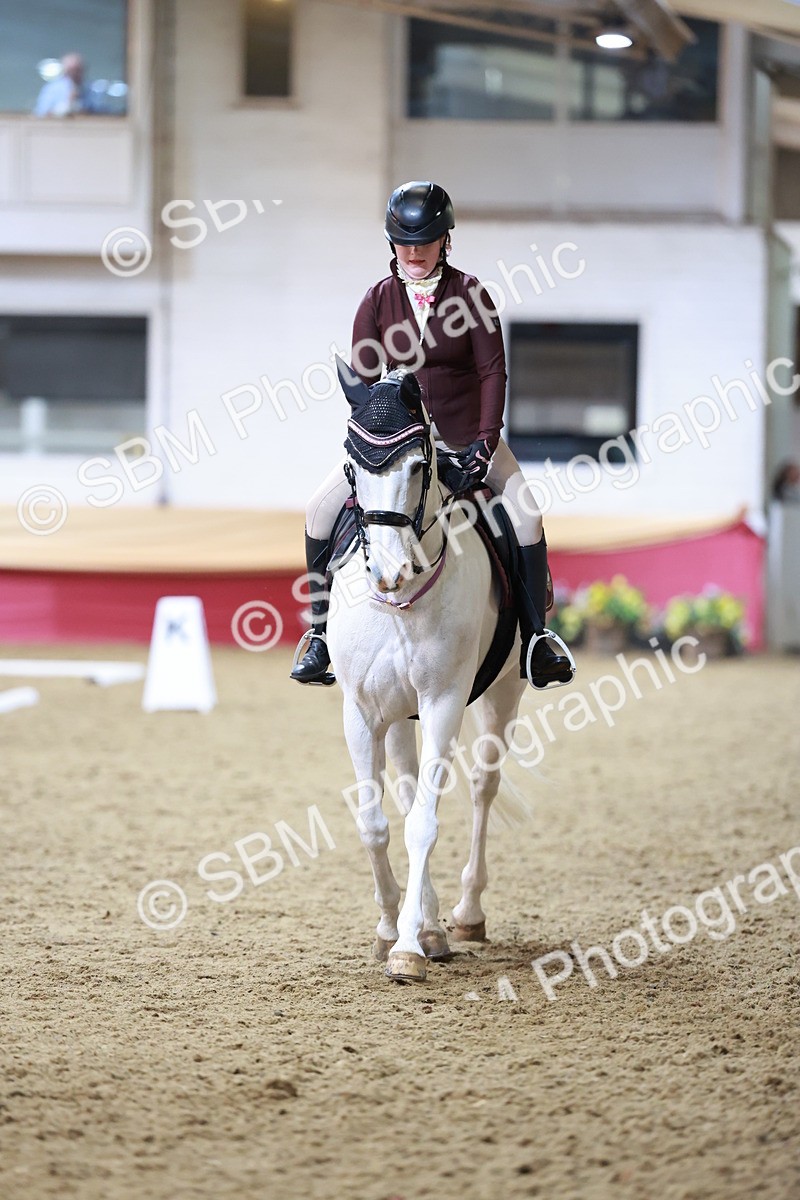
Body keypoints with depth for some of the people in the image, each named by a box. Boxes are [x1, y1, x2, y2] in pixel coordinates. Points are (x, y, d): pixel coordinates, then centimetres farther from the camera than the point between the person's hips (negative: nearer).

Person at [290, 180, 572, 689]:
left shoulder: (468, 293, -5)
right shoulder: (378, 300, 0)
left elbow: (493, 371, -7)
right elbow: (363, 379, -1)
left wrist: (486, 441, -17)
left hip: (465, 435, -2)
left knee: (526, 516, -22)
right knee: (322, 509, -12)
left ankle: (536, 642, -12)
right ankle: (321, 636, -2)